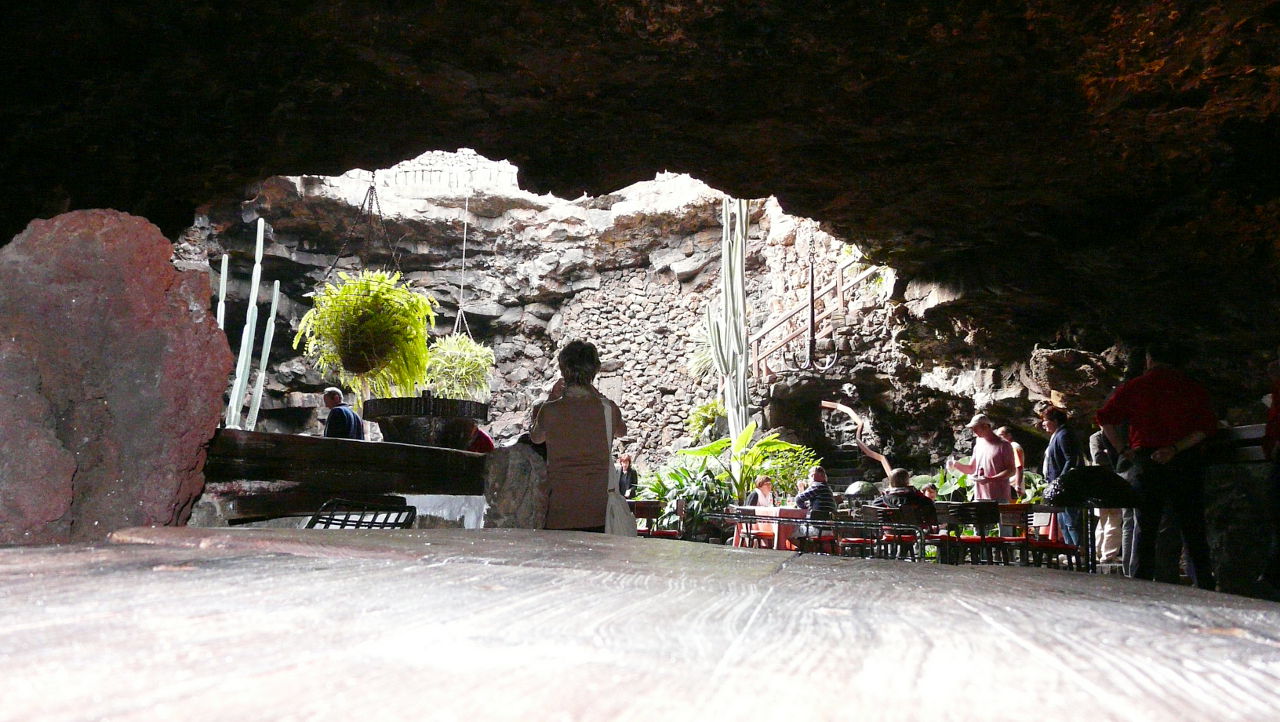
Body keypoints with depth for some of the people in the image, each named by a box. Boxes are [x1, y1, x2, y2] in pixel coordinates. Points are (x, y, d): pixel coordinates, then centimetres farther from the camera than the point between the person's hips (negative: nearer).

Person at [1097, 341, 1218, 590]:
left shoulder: (1135, 387, 5)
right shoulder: (1194, 388, 7)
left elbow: (1105, 418, -2)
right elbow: (1208, 427, -6)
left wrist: (1123, 449, 2)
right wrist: (1176, 448, -11)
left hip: (1147, 460, 0)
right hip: (1186, 462, 1)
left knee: (1145, 527, 5)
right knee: (1192, 527, 6)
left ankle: (1140, 585, 5)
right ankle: (1204, 585, 6)